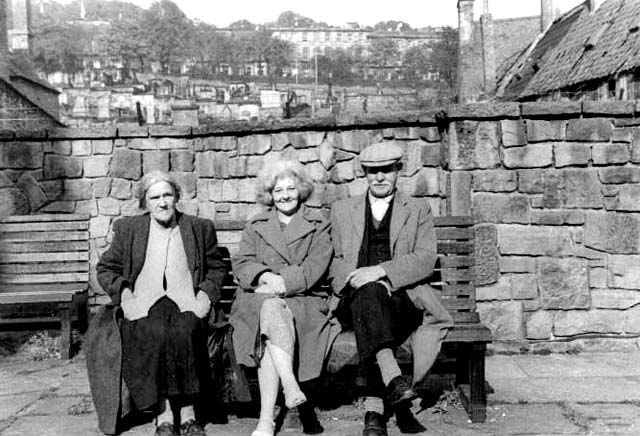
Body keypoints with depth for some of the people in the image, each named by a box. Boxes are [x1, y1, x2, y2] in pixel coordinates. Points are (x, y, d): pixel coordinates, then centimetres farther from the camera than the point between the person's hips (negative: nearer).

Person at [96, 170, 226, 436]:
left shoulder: (200, 228, 14)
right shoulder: (128, 229, 13)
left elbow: (216, 269, 20)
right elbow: (105, 269, 17)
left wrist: (206, 294, 2)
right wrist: (124, 293, -1)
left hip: (187, 302, 0)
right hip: (144, 303, 0)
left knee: (184, 331, -34)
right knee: (155, 332, -34)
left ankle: (187, 414, -22)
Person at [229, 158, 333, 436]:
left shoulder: (318, 225, 13)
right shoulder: (256, 226, 21)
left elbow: (315, 267, -1)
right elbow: (241, 263, 9)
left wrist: (284, 283, -17)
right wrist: (264, 275, -13)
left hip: (303, 300, -1)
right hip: (258, 298, 2)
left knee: (271, 334, -32)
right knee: (272, 310, -35)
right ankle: (292, 389, -44)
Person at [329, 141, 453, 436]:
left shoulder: (418, 210, 15)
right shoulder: (342, 210, 20)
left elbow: (425, 260, 0)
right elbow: (334, 261, 14)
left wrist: (381, 271, -16)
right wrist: (356, 278, -9)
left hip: (402, 295, 0)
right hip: (356, 297, 1)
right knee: (369, 293, -36)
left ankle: (375, 408, -29)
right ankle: (393, 378, -47)